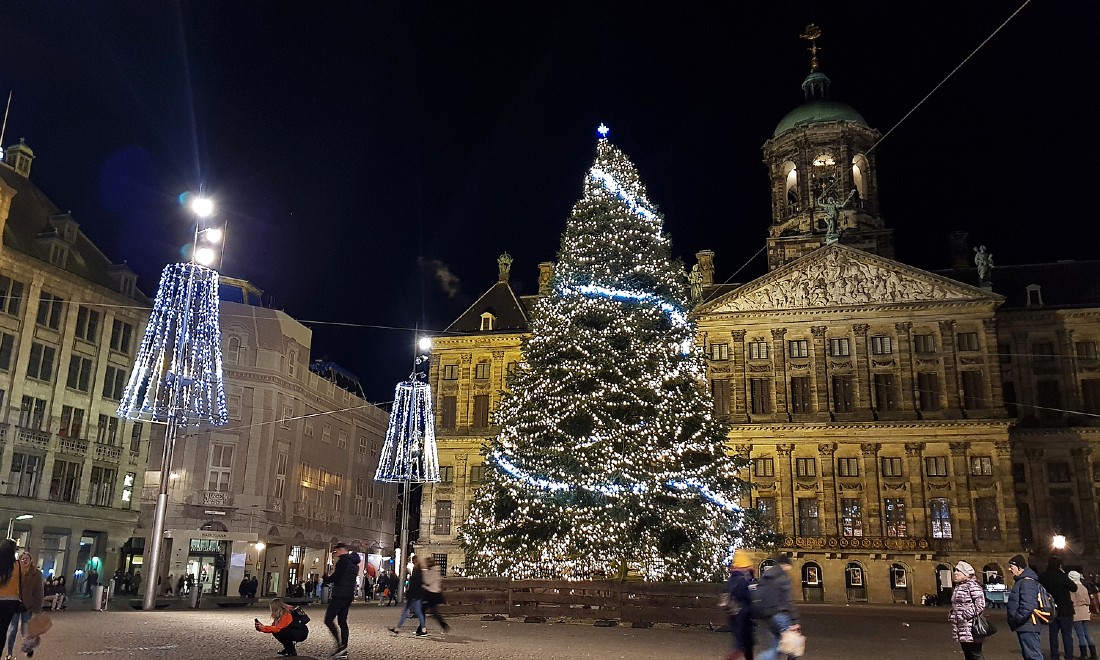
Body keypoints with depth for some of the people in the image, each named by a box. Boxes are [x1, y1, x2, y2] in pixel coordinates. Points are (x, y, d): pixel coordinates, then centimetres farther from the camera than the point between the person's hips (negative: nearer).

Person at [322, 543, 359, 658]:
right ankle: (344, 650, 6)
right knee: (342, 622, 9)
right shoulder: (354, 563, 19)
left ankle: (340, 645, -13)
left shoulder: (343, 560, -10)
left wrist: (326, 580, 1)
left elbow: (335, 576, -17)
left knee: (328, 620, -5)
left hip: (340, 595, -9)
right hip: (349, 596, 9)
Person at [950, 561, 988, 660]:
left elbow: (980, 604, -19)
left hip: (971, 629, -9)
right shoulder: (957, 587, 15)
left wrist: (966, 615, -20)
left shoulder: (972, 585, -12)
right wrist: (952, 615, 11)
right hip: (962, 630, 9)